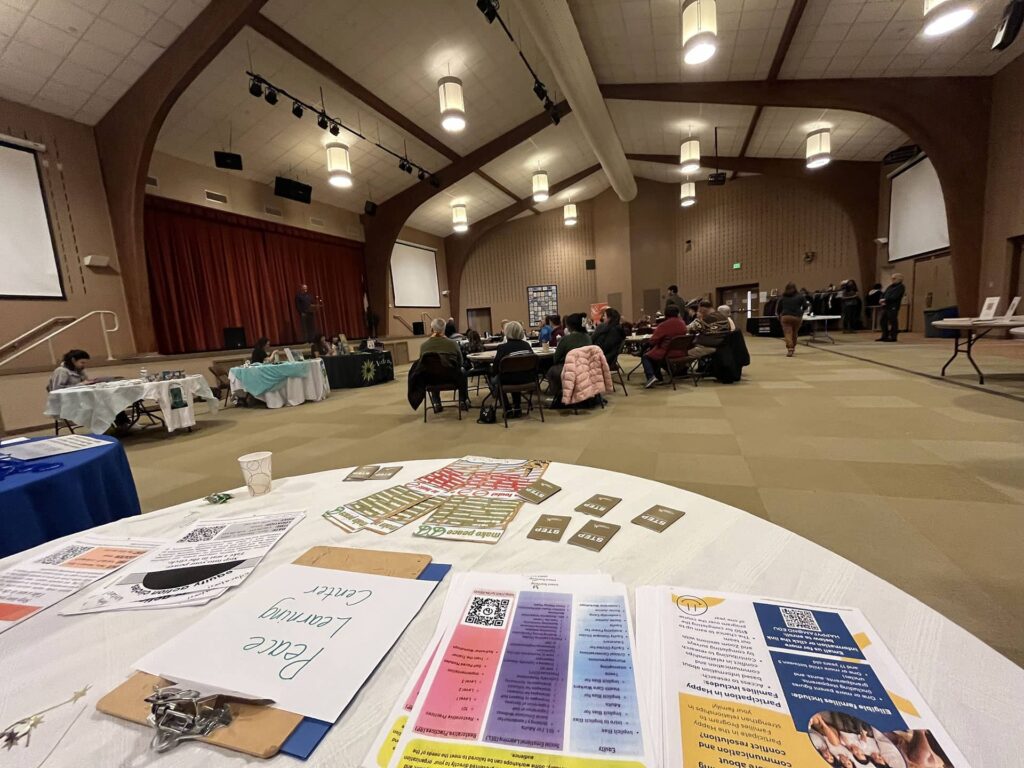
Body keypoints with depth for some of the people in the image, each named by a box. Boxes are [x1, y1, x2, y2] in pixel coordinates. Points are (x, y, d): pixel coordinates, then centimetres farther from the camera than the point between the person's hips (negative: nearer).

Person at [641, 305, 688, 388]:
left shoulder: (663, 325, -18)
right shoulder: (683, 324, 1)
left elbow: (652, 341, -15)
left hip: (665, 355, -7)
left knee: (645, 357, 12)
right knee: (652, 353, 28)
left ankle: (651, 376, -10)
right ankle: (657, 376, 28)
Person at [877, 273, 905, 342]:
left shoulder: (901, 287, -4)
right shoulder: (891, 286, 21)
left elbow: (894, 297, -16)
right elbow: (883, 294, 17)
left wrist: (885, 300, -16)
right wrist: (882, 301, -2)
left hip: (893, 307, -8)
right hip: (885, 306, 8)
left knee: (893, 322, -6)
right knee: (883, 321, 9)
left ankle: (893, 337, -2)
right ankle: (884, 336, 16)